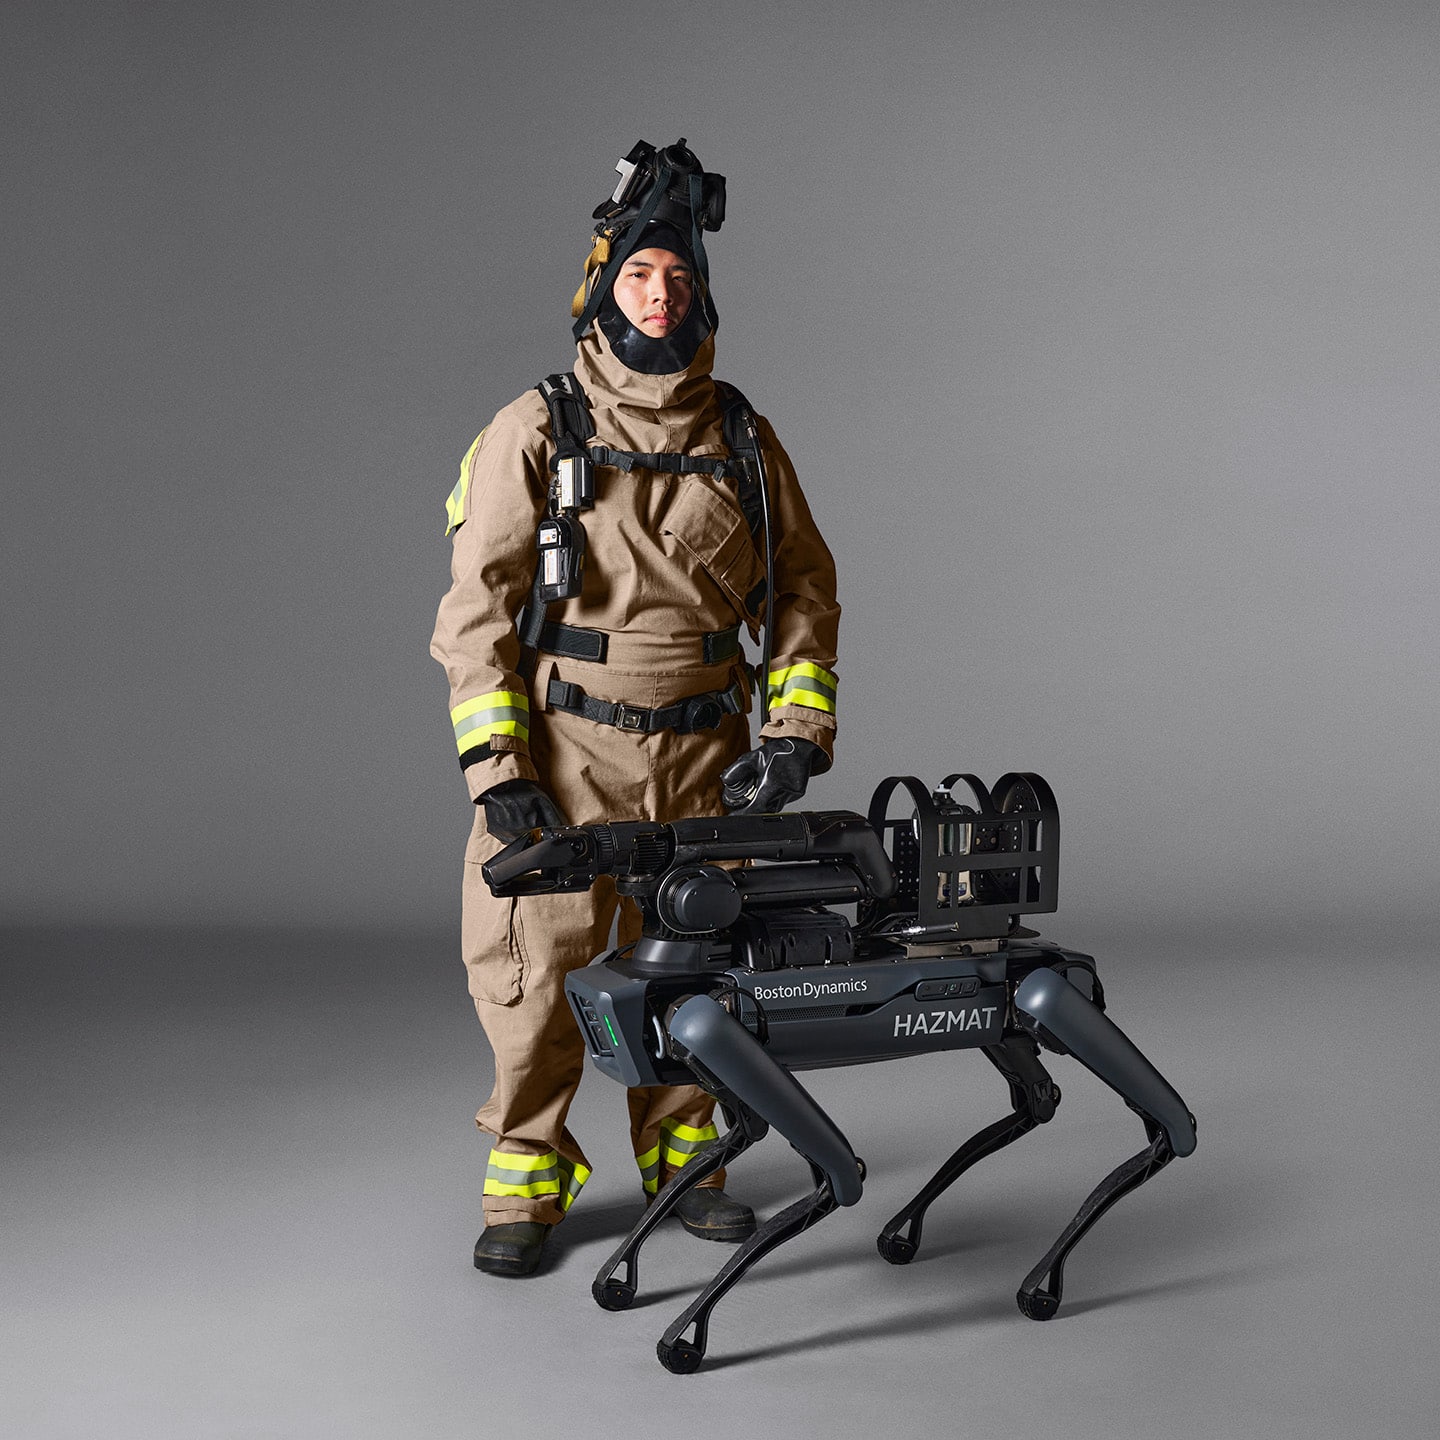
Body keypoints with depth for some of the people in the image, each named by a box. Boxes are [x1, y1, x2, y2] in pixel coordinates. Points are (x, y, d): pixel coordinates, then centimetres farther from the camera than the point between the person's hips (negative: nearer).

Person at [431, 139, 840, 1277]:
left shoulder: (741, 438, 6)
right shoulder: (535, 433, -3)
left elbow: (805, 590, 10)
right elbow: (479, 609, -5)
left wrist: (797, 730, -2)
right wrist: (496, 764, -12)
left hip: (705, 754, 3)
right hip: (565, 751, -3)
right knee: (543, 969, 0)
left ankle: (682, 1159, 29)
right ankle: (528, 1182, 17)